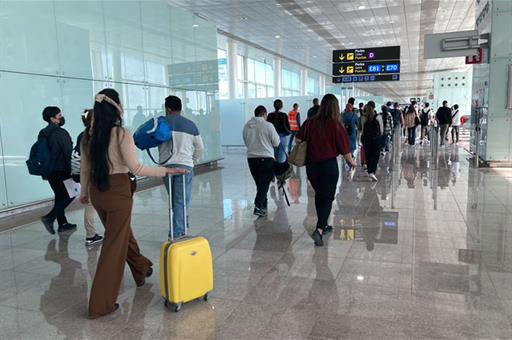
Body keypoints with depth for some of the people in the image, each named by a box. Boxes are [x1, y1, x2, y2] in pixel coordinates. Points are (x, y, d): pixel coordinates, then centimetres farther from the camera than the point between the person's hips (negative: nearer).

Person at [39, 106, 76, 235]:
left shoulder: (43, 133, 10)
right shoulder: (61, 132, -15)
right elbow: (68, 153, -17)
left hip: (49, 171, 8)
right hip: (61, 171, -8)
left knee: (60, 196, 15)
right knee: (69, 195, 2)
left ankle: (62, 223, 19)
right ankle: (49, 218, -8)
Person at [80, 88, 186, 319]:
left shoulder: (89, 136, 3)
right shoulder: (122, 134, -16)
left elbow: (84, 168, 10)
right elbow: (135, 169, -18)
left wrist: (84, 192, 23)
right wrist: (166, 171, -11)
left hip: (96, 191, 7)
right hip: (117, 191, -7)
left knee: (122, 234, 26)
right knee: (114, 245, 3)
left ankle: (142, 270, 49)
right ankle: (101, 304, 9)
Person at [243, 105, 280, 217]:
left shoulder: (247, 126, 4)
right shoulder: (268, 125, -10)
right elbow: (276, 143, -3)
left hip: (251, 158, 5)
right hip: (266, 158, -5)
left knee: (259, 184, 16)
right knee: (264, 184, -1)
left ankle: (263, 206, 26)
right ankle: (258, 206, -15)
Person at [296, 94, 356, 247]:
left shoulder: (310, 123, -4)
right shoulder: (336, 126, -12)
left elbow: (298, 140, 1)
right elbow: (344, 150, -8)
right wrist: (351, 162, 10)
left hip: (311, 165, 4)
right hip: (329, 165, -4)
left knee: (319, 195, 21)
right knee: (327, 198, 5)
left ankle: (323, 225, 35)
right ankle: (319, 230, -10)